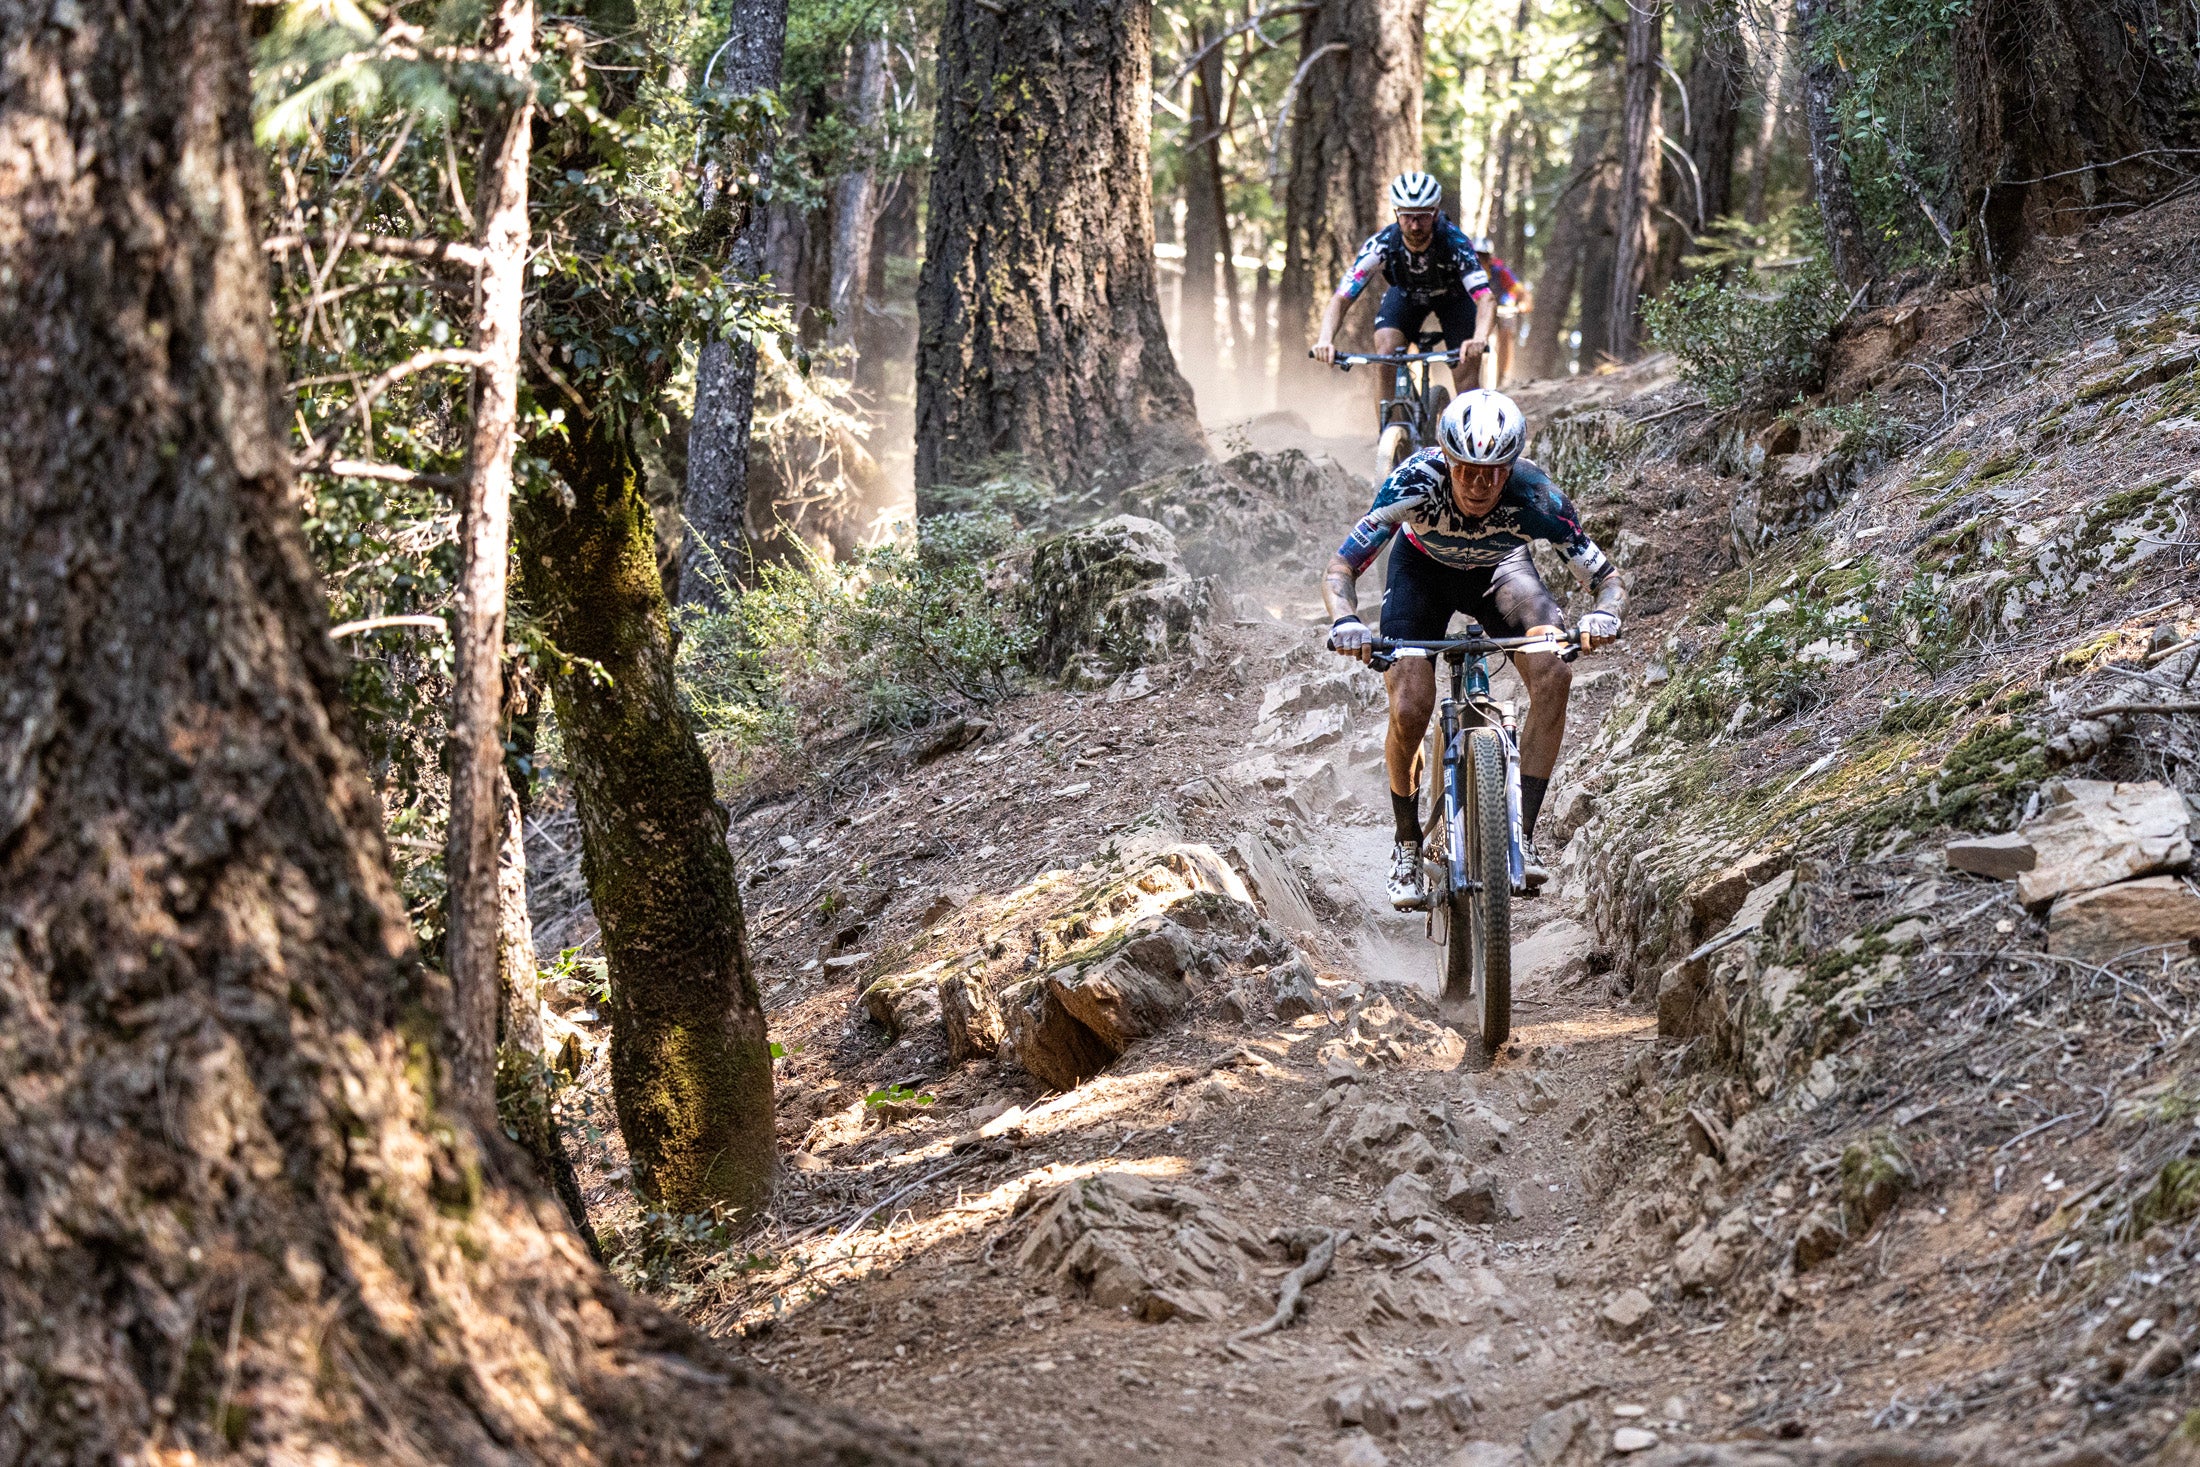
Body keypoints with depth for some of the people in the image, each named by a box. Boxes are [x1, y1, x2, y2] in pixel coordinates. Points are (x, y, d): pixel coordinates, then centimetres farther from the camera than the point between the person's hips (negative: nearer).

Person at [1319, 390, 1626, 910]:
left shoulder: (1536, 499, -35)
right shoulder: (1417, 482, -37)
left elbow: (1607, 578, -27)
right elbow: (1339, 569, -33)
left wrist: (1604, 614, -51)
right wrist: (1345, 621, -55)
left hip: (1498, 570, 1)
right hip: (1422, 568, -1)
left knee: (1553, 674, -25)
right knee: (1409, 709, -19)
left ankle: (1523, 833, -16)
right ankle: (1406, 845, 7)